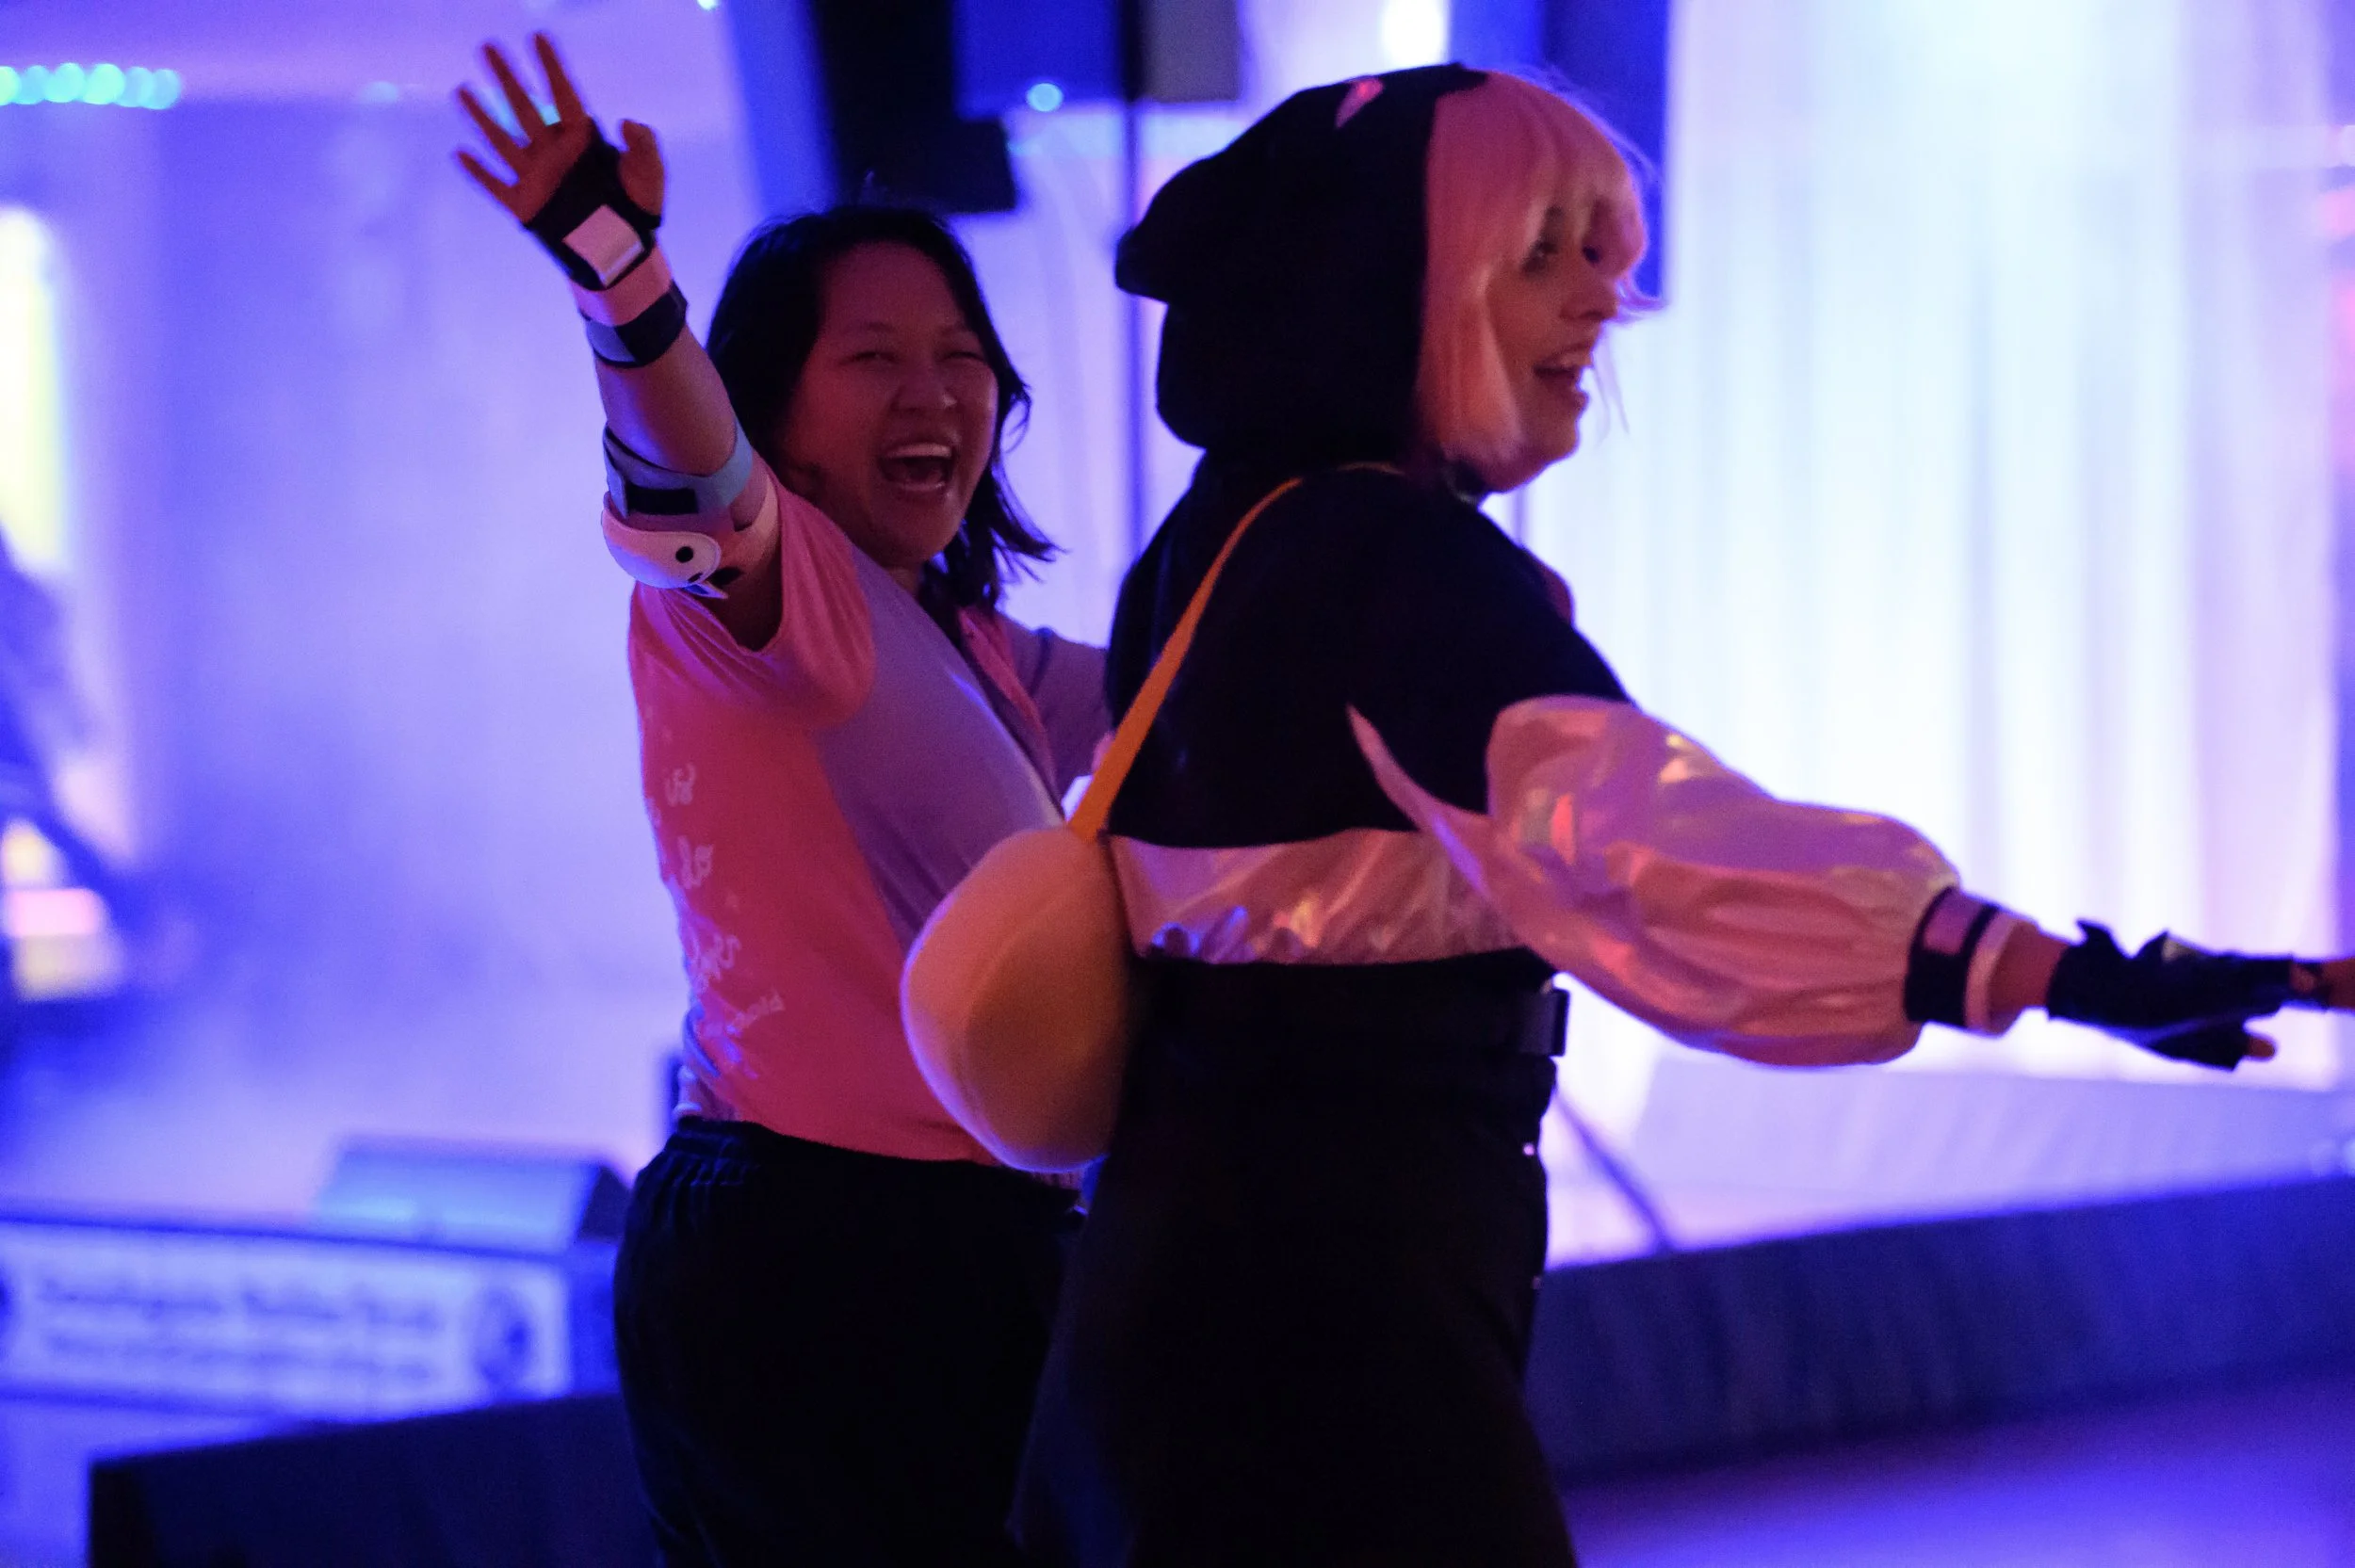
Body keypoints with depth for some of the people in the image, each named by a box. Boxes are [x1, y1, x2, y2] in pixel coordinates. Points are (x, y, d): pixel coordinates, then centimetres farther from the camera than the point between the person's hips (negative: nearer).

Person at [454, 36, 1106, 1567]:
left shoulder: (982, 660, 18)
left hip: (974, 1251, 8)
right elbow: (694, 472, -30)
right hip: (799, 1252, -8)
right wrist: (624, 281, -49)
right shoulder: (754, 585, -8)